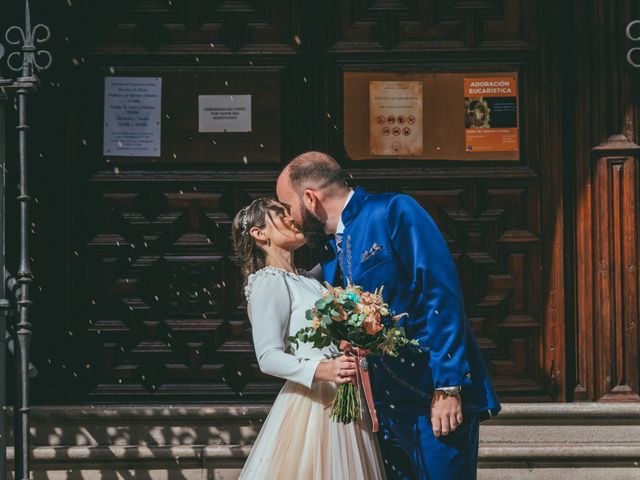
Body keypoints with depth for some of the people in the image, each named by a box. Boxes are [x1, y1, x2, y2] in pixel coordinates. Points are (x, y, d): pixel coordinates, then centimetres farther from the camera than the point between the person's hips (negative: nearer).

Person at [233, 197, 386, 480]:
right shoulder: (269, 283, -9)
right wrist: (322, 370, -31)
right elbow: (268, 358, -16)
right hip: (313, 401, -8)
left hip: (343, 401, 8)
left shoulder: (308, 282, 18)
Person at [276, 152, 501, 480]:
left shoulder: (394, 212, -7)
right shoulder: (329, 250, 17)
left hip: (436, 401, -8)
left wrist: (447, 387, -19)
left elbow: (442, 295, -14)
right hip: (385, 407, 8)